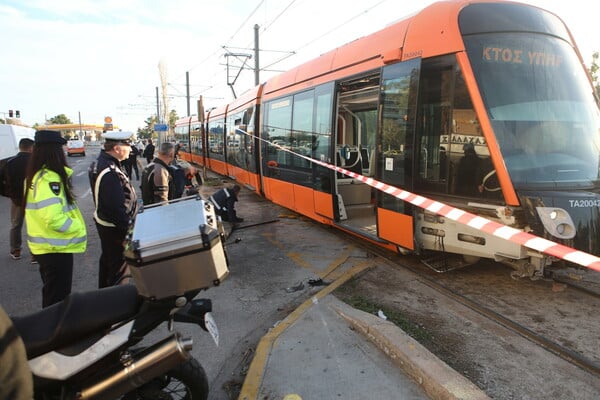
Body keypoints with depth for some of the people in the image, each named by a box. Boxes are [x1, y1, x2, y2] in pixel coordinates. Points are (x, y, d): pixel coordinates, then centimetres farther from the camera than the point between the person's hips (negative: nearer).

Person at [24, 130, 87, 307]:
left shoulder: (34, 176, 7)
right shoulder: (49, 179, -24)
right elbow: (53, 219, -30)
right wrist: (78, 227, -16)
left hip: (44, 245, 10)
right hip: (55, 248, -10)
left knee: (51, 294, 26)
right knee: (58, 298, 5)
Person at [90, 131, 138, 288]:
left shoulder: (102, 161, 4)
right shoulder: (110, 173, -30)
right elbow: (117, 207, -29)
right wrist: (128, 232, -21)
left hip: (104, 222, 11)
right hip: (114, 228, -11)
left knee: (107, 259, 25)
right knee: (119, 265, 3)